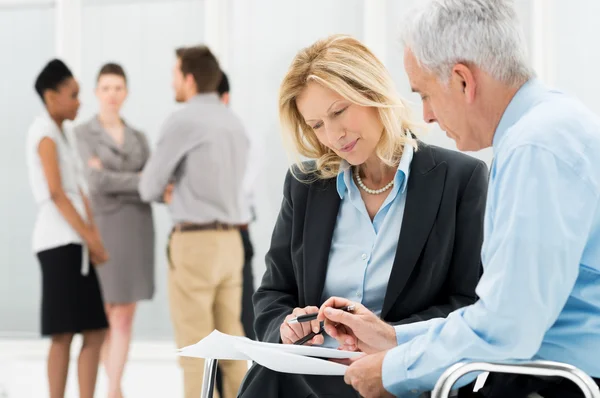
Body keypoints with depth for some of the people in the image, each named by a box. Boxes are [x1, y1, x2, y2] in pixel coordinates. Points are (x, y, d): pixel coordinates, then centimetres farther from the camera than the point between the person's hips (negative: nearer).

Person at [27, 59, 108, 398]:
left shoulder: (61, 135, 21)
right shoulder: (46, 134, -7)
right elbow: (56, 194, -14)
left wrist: (94, 237, 5)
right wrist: (90, 238, -12)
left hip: (74, 243, 9)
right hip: (59, 242, -9)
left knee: (95, 331, 6)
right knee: (64, 334, -7)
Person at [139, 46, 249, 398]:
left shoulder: (182, 121, -10)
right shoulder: (235, 124, 14)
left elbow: (150, 187, -4)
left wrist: (160, 190, 19)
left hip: (195, 243, -7)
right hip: (230, 241, 8)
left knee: (195, 345, -4)